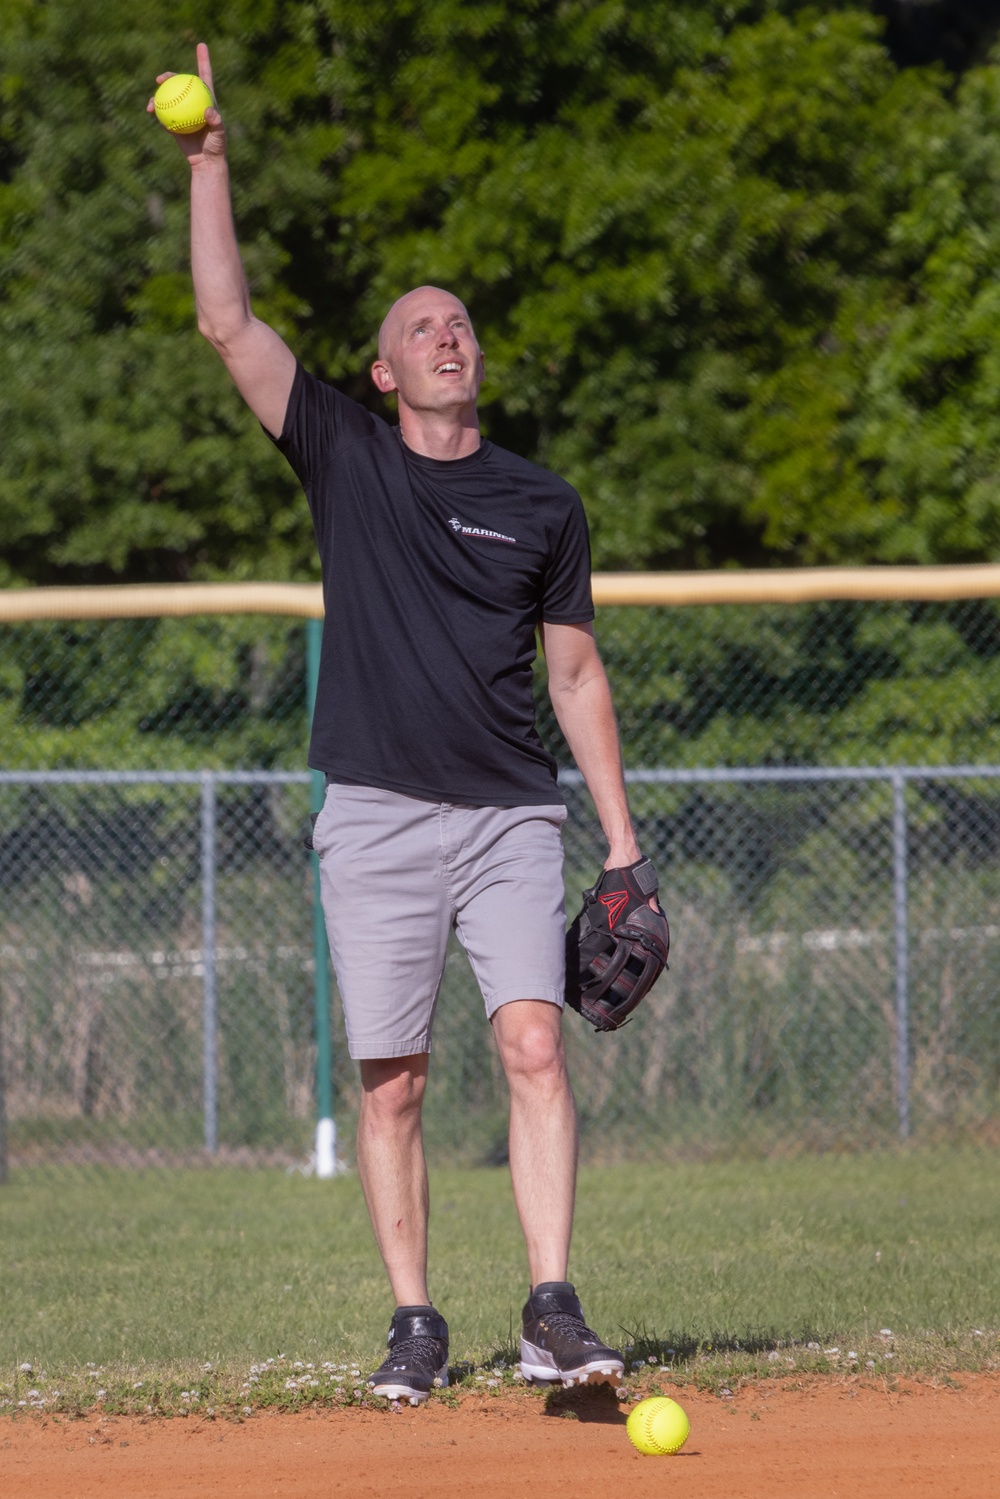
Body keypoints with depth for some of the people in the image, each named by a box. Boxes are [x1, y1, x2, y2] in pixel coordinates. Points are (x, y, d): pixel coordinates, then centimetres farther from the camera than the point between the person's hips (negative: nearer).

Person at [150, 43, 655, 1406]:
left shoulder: (541, 505, 10)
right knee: (390, 1084, 0)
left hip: (513, 818, 0)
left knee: (534, 1047, -14)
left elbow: (577, 672, 13)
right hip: (378, 820, 0)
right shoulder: (345, 459, 7)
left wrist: (623, 840, 8)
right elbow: (227, 321, 0)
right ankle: (417, 1327, 6)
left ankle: (554, 1313, -16)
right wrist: (208, 161, -7)